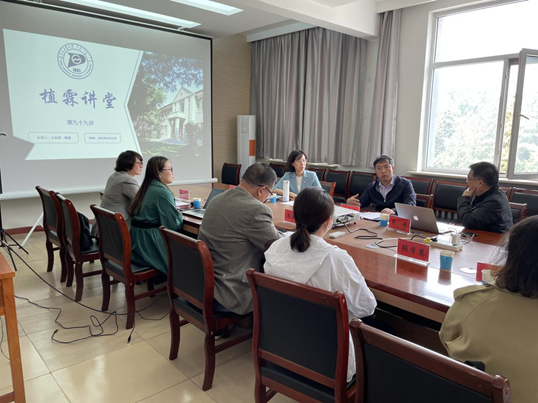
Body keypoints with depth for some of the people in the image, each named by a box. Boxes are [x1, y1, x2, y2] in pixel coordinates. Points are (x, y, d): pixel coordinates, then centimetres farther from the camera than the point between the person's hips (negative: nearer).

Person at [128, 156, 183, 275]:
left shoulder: (146, 188, 10)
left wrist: (176, 212, 13)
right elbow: (174, 224, -19)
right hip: (150, 244, -9)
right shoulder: (162, 192, -18)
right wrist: (180, 215, 0)